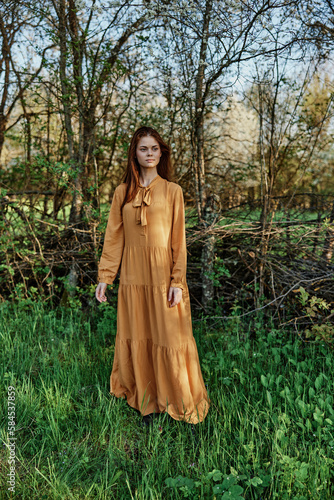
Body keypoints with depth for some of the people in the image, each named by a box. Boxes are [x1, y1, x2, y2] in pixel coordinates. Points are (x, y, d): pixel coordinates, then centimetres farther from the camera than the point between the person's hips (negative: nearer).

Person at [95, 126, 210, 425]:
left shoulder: (172, 191, 0)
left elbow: (179, 240, -3)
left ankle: (181, 402, 22)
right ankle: (145, 399, 28)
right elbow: (114, 237, 6)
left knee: (169, 336, 3)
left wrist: (177, 281, -10)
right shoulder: (122, 192, 7)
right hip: (133, 274, 3)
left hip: (163, 273, -2)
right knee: (137, 336, 10)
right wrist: (104, 277, 1)